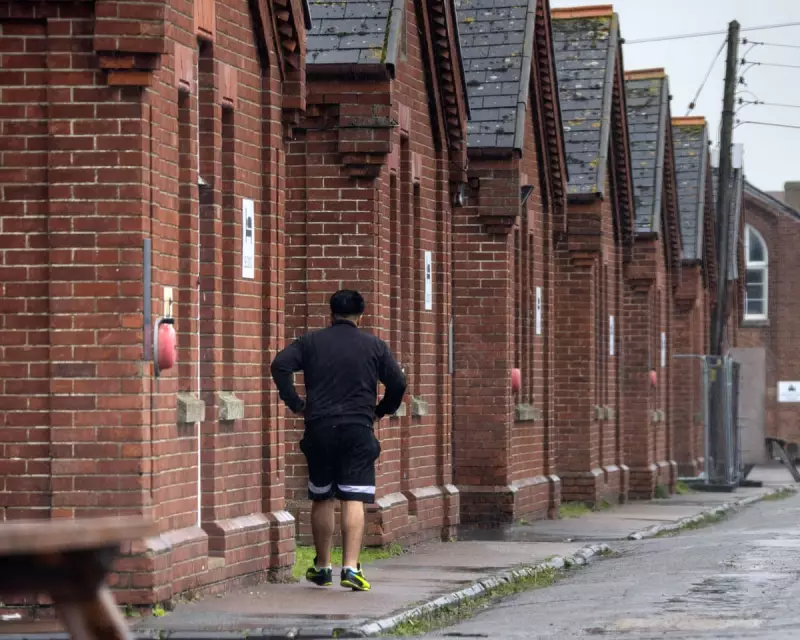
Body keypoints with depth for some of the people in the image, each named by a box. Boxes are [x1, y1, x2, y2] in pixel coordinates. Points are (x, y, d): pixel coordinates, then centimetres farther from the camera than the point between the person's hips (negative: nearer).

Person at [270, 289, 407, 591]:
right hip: (358, 430, -1)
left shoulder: (311, 342, 8)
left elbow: (280, 365, -6)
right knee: (354, 500, -5)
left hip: (319, 429, 2)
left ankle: (322, 567, 19)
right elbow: (398, 382, 2)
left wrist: (295, 404, 1)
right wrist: (381, 411, 17)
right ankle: (351, 567, -16)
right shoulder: (374, 345, 6)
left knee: (322, 499, 13)